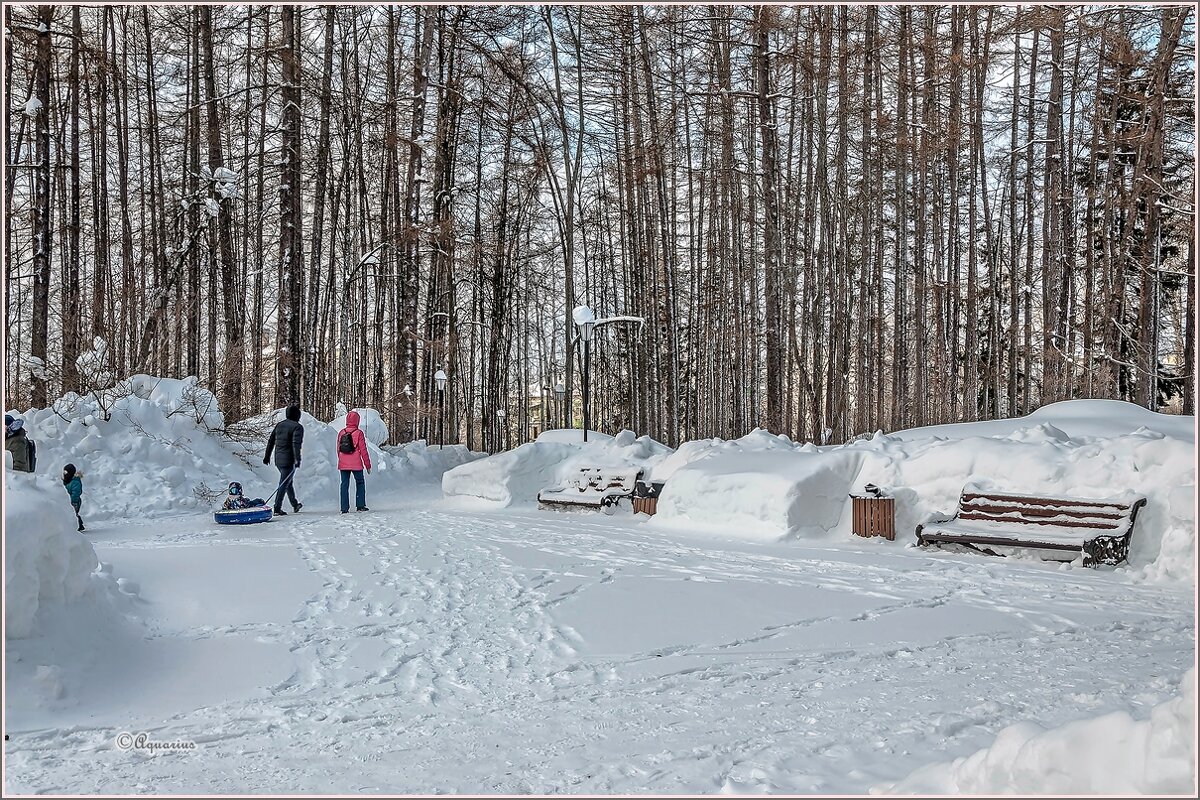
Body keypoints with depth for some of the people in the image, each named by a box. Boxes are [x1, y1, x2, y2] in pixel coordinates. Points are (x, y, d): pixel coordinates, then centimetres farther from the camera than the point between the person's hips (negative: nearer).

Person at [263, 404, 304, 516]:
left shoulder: (279, 425, 12)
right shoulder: (297, 427, -11)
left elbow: (271, 441, 14)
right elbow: (296, 444, -22)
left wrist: (267, 456, 21)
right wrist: (297, 459, -24)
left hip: (278, 460, 8)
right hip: (288, 461, -8)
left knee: (288, 482, 21)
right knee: (283, 484, -4)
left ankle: (295, 504, 35)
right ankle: (277, 509, -6)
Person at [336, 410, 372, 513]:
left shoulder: (341, 433, 4)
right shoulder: (358, 433, -8)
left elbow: (338, 449, 11)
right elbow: (363, 450, -7)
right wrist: (367, 465, -1)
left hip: (343, 465, 3)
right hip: (356, 464, -3)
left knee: (344, 485, 6)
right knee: (360, 483, 11)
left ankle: (344, 508, 4)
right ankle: (360, 505, 8)